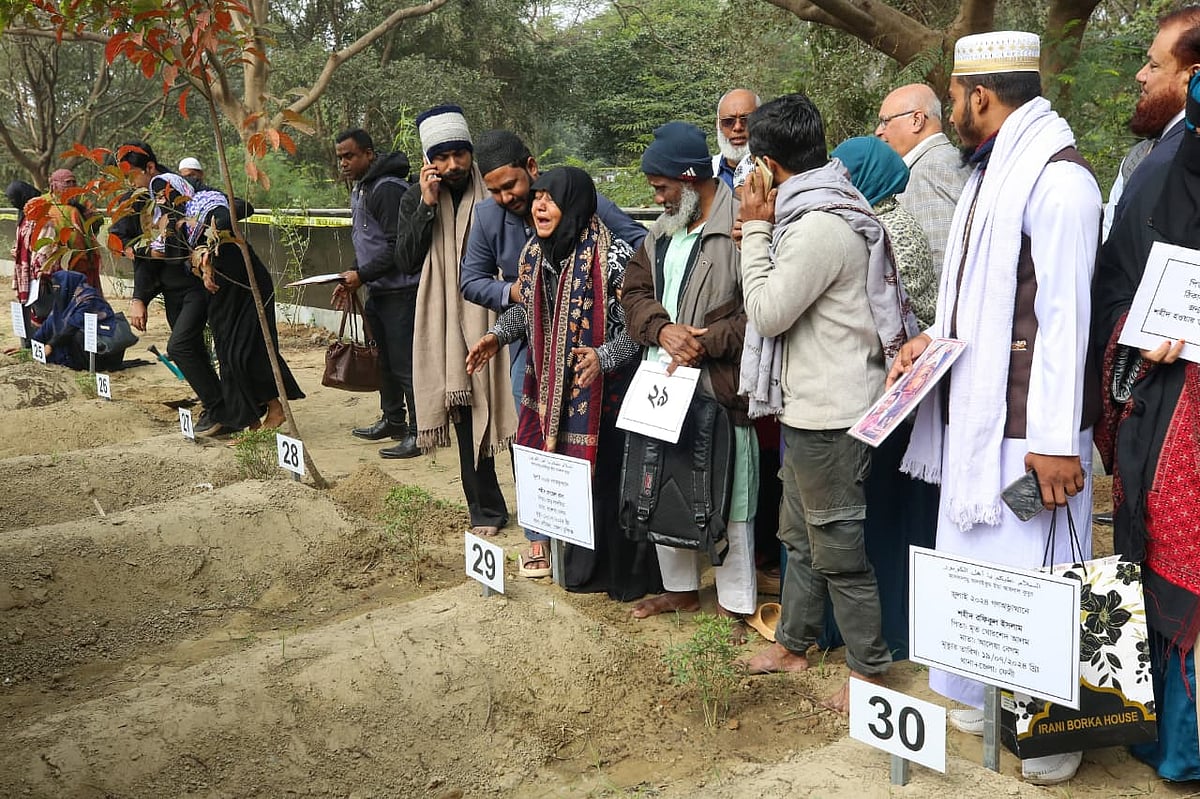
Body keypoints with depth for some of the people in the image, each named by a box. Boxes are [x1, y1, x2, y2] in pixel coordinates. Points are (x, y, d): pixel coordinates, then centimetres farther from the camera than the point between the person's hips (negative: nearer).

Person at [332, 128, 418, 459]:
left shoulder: (388, 189, -17)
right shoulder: (359, 189, 16)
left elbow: (398, 245, -22)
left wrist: (362, 275, -17)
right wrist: (351, 279, 11)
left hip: (400, 291, -10)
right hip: (377, 291, 11)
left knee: (404, 363, -7)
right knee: (385, 360, 19)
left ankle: (418, 431, 1)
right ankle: (392, 420, 32)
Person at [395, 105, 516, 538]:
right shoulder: (415, 199, 6)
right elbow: (406, 262, -4)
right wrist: (427, 205, -11)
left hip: (494, 319, -3)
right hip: (447, 326, 3)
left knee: (509, 414, -1)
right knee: (466, 418, 9)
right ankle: (486, 510, 21)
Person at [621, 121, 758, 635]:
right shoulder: (662, 231, 15)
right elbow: (634, 290, 12)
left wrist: (706, 343, -19)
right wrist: (661, 328, -7)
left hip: (721, 388, -8)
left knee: (728, 502, 1)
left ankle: (735, 605, 17)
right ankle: (681, 588, 35)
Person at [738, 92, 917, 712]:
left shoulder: (818, 226, -23)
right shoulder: (822, 207, 10)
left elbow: (768, 313, -17)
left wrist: (755, 228, -11)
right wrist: (763, 232, 5)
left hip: (830, 414, -11)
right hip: (812, 406, 11)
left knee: (837, 546, 2)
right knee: (800, 534, 21)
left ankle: (869, 669, 17)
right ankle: (794, 644, 36)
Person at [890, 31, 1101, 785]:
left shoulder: (1057, 177, -15)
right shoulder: (993, 172, 14)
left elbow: (1064, 315, -19)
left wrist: (1056, 439, -20)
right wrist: (935, 341, 5)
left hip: (1027, 426, -9)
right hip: (974, 413, 9)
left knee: (1033, 577, 1)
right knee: (974, 565, 18)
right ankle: (983, 697, 35)